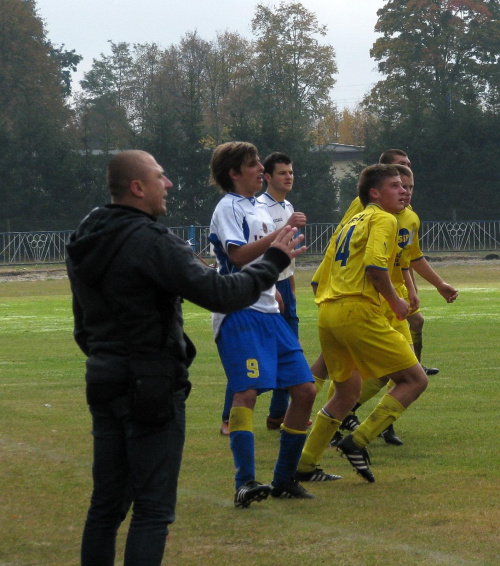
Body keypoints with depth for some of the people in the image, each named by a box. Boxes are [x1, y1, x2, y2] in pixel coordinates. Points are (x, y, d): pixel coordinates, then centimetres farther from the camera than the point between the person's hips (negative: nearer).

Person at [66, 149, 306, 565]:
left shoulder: (85, 244, 11)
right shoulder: (150, 241, -17)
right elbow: (219, 294, -22)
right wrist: (273, 262, -9)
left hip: (103, 382, 8)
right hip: (152, 386, -8)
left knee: (107, 502, 13)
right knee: (153, 508, -5)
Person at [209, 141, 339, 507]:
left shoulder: (261, 211, 21)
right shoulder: (228, 208, -6)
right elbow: (239, 255, -21)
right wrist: (283, 231, -21)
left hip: (270, 313, 9)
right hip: (239, 313, -9)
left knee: (305, 389, 4)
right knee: (247, 391, -21)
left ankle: (285, 478, 13)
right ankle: (245, 483, -26)